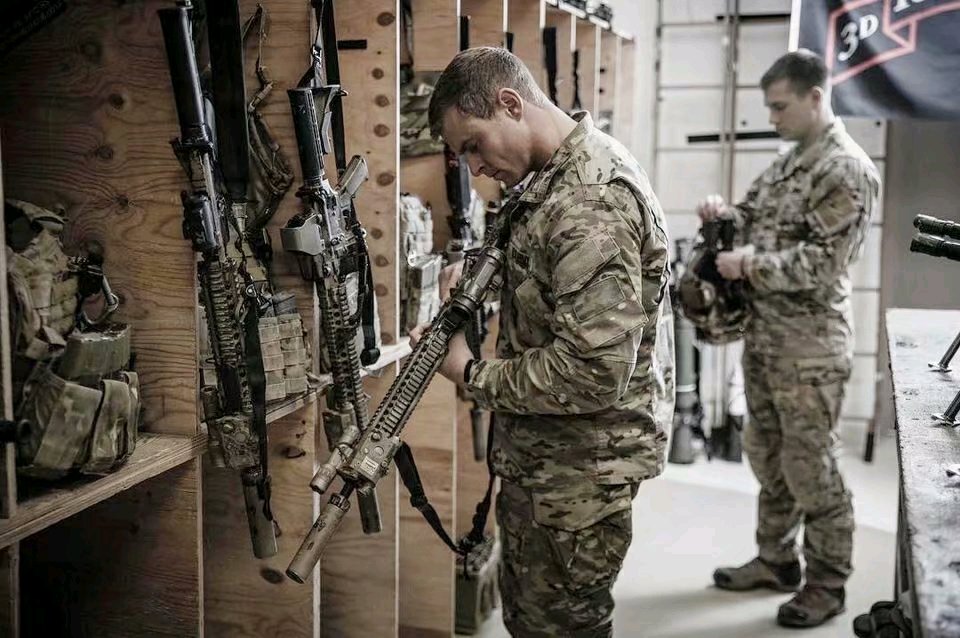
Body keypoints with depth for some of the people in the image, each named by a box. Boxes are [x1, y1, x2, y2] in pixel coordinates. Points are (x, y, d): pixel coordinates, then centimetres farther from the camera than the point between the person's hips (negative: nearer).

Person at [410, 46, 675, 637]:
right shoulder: (561, 172, 6)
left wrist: (472, 374, -18)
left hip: (578, 466, -10)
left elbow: (595, 372, -31)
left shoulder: (592, 199, -26)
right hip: (542, 455, 10)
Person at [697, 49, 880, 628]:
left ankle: (827, 584, 16)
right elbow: (762, 220, 22)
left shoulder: (848, 171, -14)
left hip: (809, 347, -9)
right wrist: (726, 213, 2)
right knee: (767, 456, 17)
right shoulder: (790, 161, 13)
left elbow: (822, 263, -20)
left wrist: (749, 265, -18)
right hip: (764, 336, 9)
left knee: (810, 467, 1)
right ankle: (777, 560, 32)